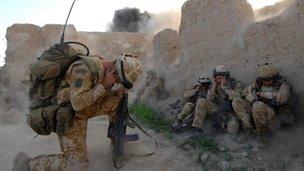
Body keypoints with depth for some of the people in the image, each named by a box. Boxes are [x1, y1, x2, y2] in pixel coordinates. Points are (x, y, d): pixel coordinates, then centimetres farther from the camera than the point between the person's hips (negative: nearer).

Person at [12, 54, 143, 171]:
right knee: (75, 159, -8)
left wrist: (118, 92, -13)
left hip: (84, 107, 8)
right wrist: (104, 85, -30)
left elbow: (102, 97, 5)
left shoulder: (106, 70, -2)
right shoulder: (84, 69, -30)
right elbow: (78, 103, -33)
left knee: (116, 101, 1)